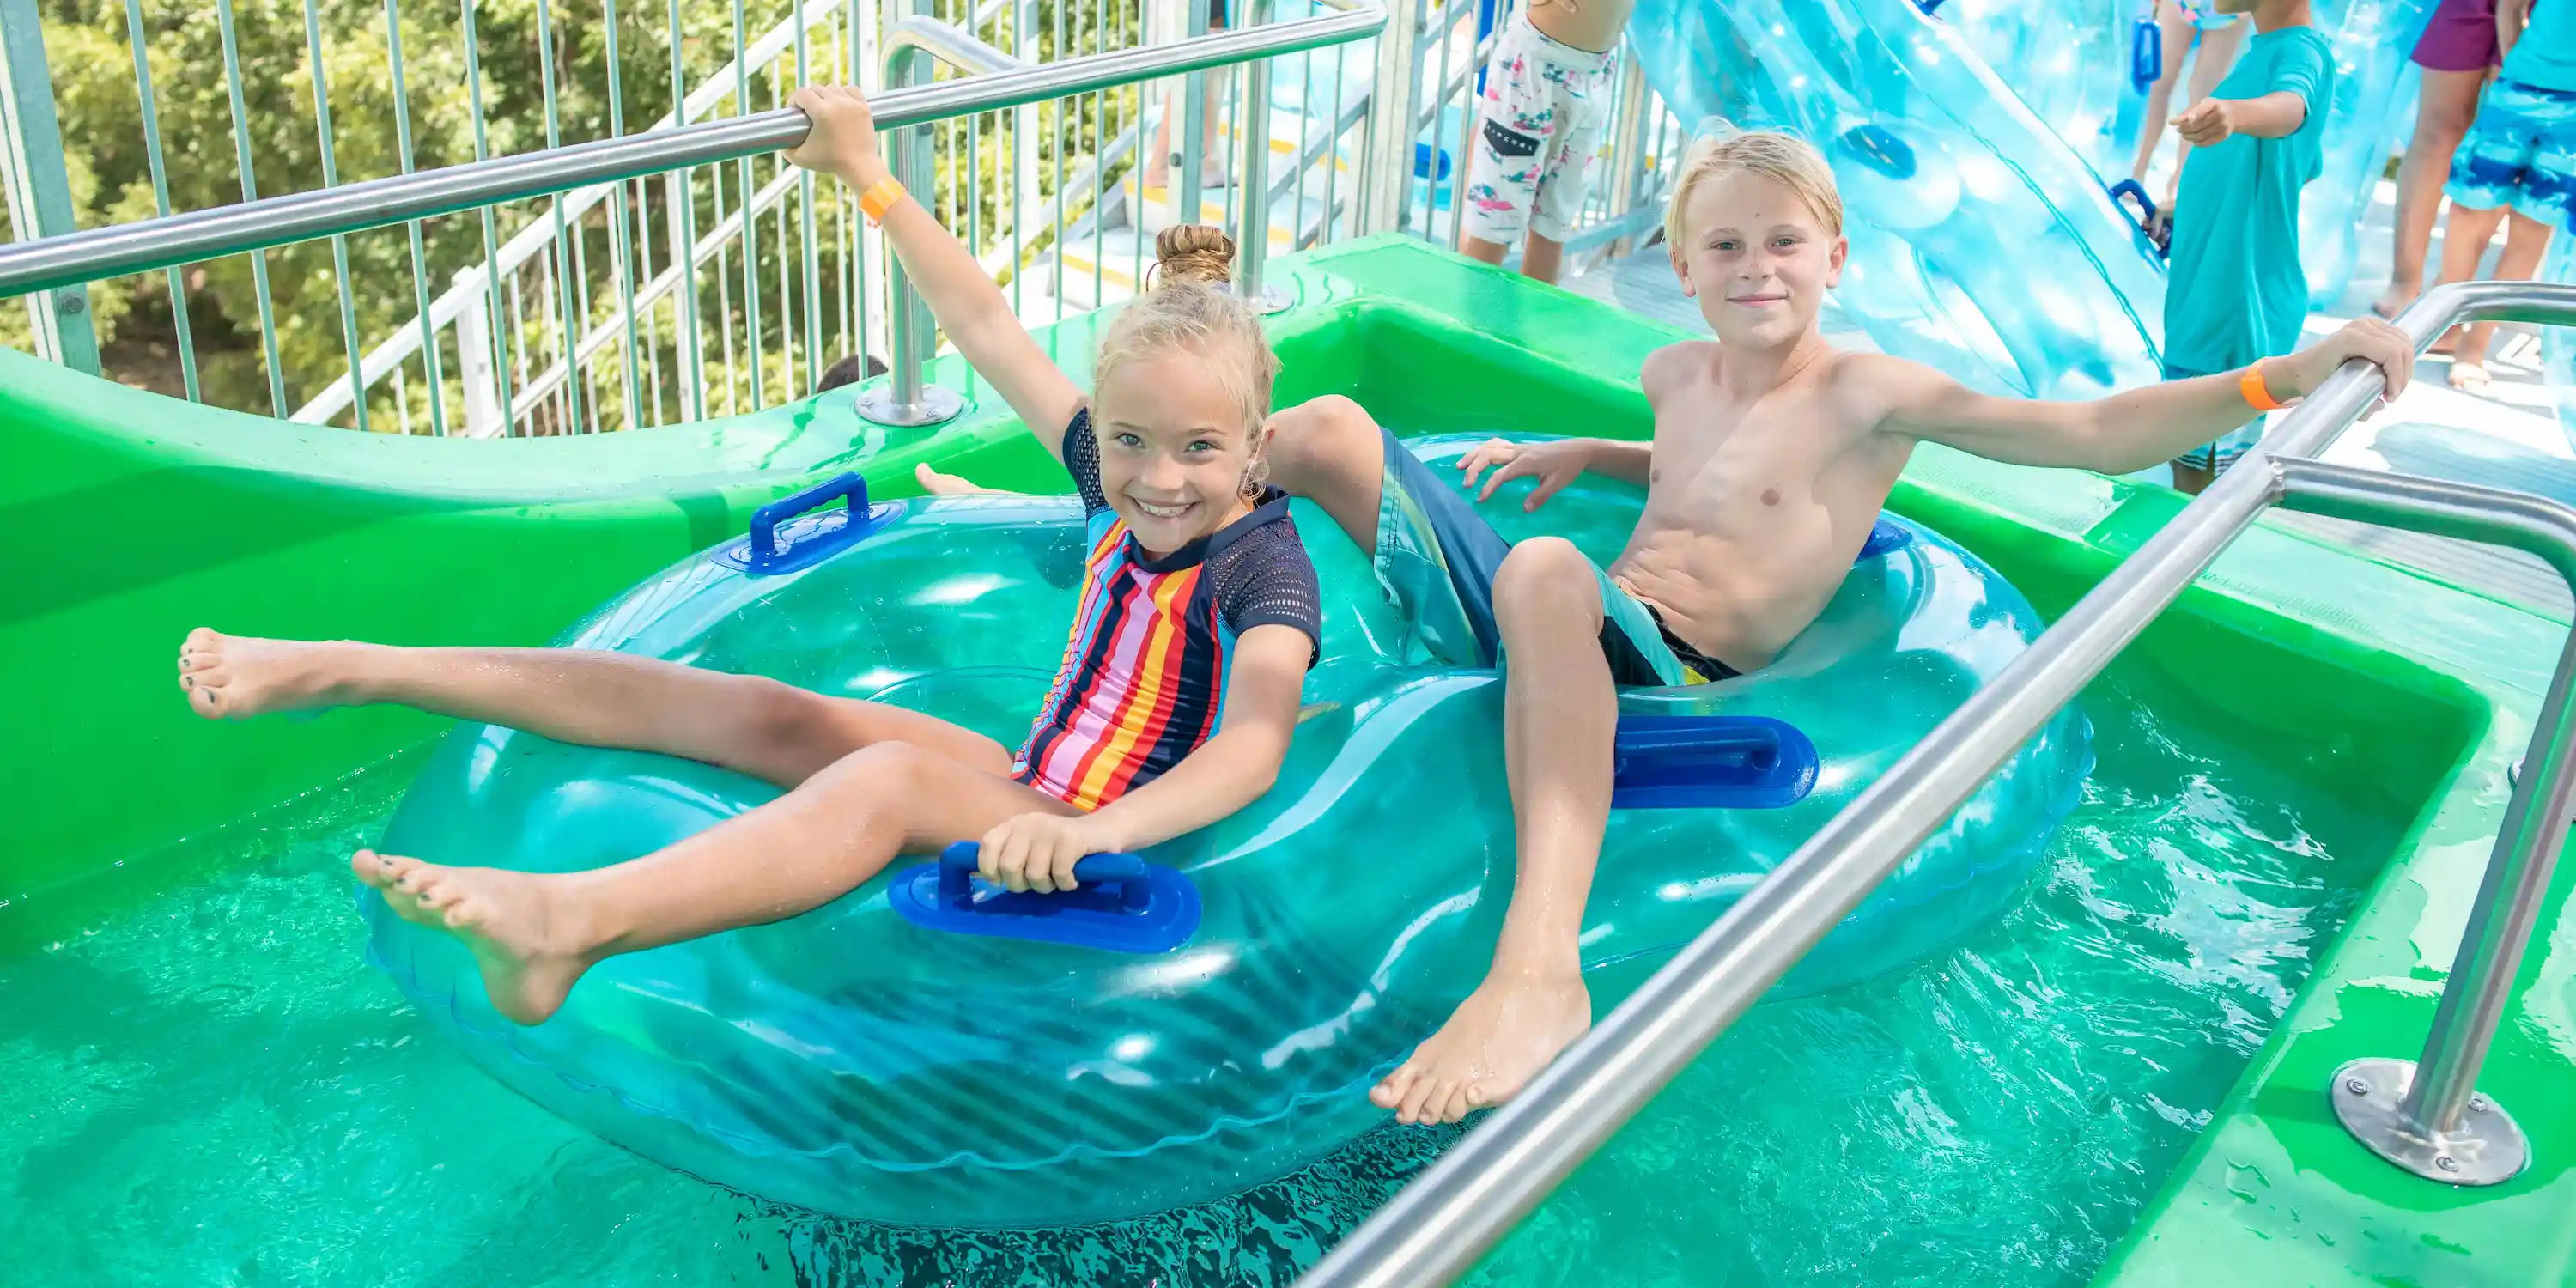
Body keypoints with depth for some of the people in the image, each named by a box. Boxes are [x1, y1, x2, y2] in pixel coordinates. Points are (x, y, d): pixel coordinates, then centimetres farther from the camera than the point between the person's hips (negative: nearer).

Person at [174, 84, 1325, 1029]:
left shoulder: (1262, 560, -17)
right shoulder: (1123, 488, 2)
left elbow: (1256, 742, -35)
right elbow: (986, 331, 11)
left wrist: (1096, 833, -52)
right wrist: (866, 174, 15)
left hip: (1130, 847, -7)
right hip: (1030, 797, 7)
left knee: (892, 774, -34)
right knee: (765, 714, -5)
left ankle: (570, 919, -57)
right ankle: (345, 670, 0)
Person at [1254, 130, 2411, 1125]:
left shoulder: (1865, 392, -2)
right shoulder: (1674, 375, 17)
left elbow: (2099, 434, -9)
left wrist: (2286, 376, -18)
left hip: (1669, 673, -6)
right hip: (1560, 636, 7)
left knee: (1547, 572, -46)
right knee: (1335, 428, -5)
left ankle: (1541, 970, -57)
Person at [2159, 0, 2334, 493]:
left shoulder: (2300, 51, -17)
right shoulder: (2264, 51, 11)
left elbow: (2291, 107, -43)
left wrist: (2235, 113, -64)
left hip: (2239, 308, -10)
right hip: (2207, 300, 10)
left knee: (2200, 488, -7)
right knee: (2185, 463, 19)